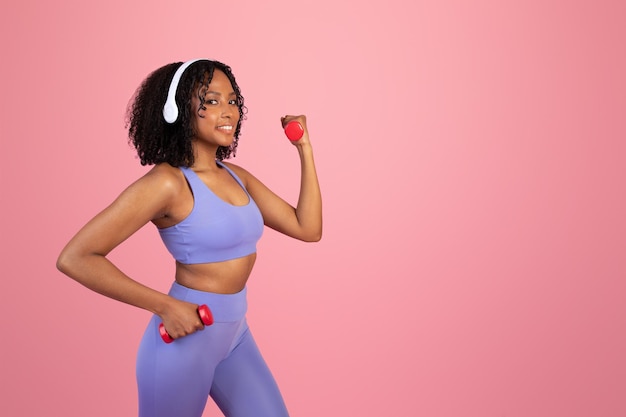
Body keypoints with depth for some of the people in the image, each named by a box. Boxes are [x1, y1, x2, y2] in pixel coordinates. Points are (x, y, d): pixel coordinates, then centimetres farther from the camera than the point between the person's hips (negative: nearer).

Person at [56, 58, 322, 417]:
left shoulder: (237, 177, 4)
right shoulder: (168, 182, -18)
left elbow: (308, 229, 3)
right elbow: (75, 259, -20)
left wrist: (305, 149, 0)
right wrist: (165, 306, -21)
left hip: (236, 334, 7)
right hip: (184, 337, -6)